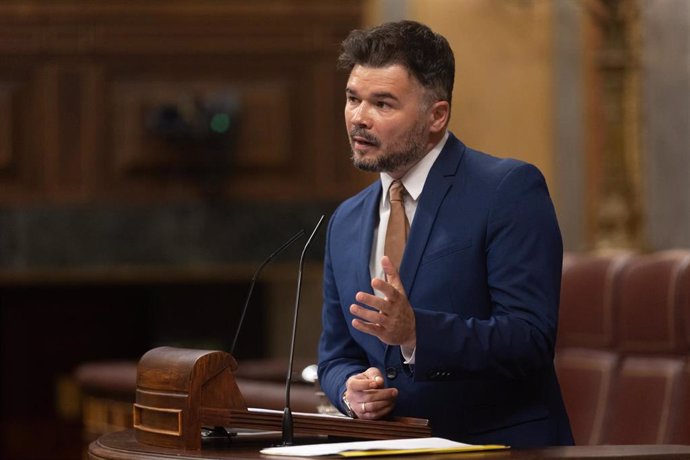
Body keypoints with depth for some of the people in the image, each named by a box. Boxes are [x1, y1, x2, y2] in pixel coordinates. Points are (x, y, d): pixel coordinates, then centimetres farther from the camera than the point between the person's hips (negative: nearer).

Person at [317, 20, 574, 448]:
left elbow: (530, 340, -13)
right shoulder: (346, 223, 14)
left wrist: (416, 331, -26)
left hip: (502, 444, -6)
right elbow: (335, 356, 20)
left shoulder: (510, 189, -5)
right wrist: (351, 388, -3)